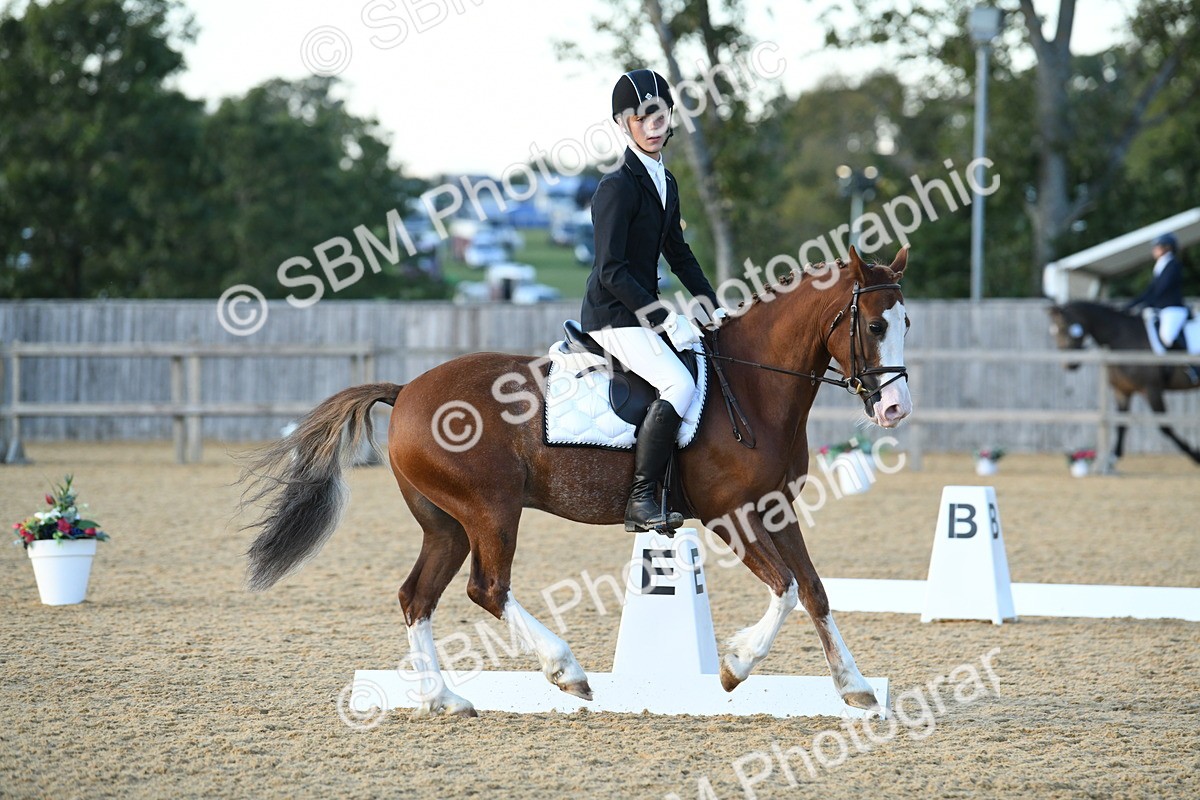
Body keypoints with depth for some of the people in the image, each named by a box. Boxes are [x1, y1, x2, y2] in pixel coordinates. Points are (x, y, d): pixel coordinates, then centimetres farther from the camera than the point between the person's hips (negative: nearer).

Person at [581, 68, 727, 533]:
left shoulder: (665, 183, 12)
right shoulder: (618, 187, -16)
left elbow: (677, 254, 22)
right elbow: (611, 272, -21)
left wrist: (714, 309, 15)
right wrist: (665, 320, -21)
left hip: (643, 312, 10)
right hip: (613, 316, -10)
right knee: (678, 385, -26)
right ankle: (640, 502, -23)